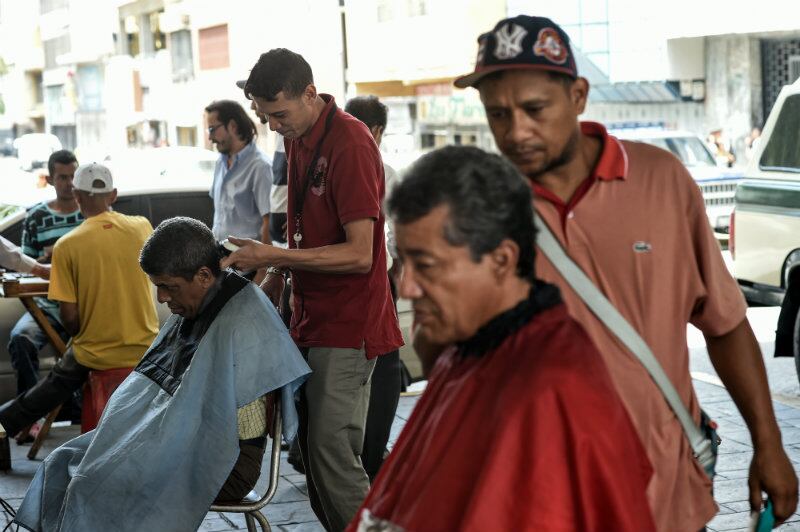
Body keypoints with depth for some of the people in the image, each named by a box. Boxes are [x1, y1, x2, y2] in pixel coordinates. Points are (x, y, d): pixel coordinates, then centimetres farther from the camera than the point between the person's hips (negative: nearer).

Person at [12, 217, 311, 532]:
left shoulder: (240, 327, -22)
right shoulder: (192, 309, 8)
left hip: (222, 464, -9)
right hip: (178, 442, 9)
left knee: (108, 489, -23)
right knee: (64, 465, -1)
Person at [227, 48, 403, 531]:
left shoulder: (349, 143, -17)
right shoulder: (299, 139, 11)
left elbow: (359, 253, -22)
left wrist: (274, 256, -20)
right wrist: (274, 280, 15)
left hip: (348, 325, -9)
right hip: (312, 319, 9)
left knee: (333, 452, -11)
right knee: (311, 450, 11)